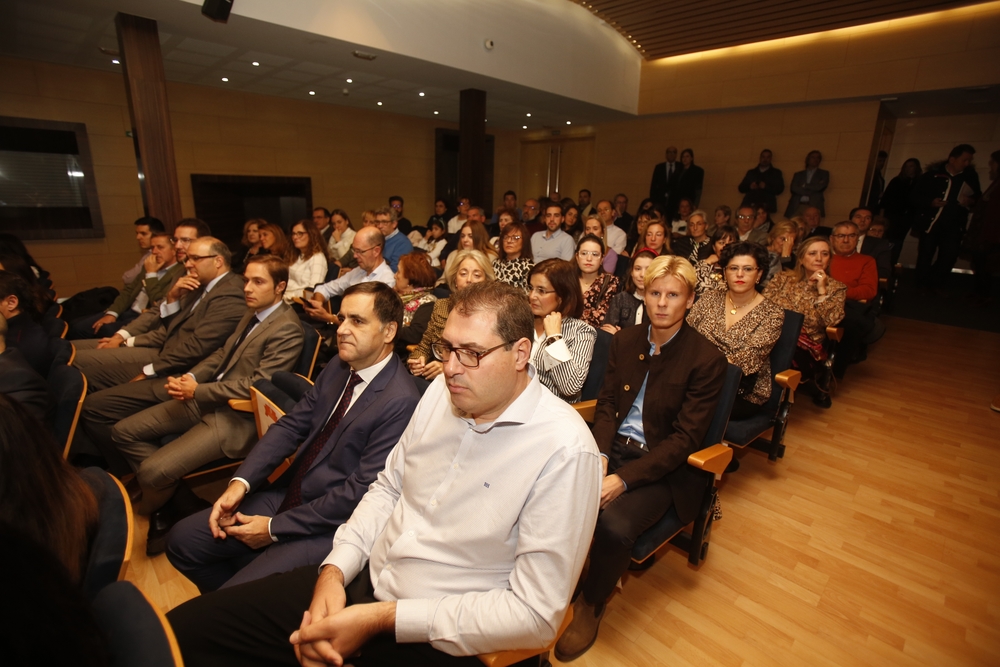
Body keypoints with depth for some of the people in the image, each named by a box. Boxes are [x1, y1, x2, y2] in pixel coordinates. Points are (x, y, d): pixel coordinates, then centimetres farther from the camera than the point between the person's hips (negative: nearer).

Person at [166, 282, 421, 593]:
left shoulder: (400, 402, -24)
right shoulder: (339, 366, 2)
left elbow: (361, 492, -23)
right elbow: (291, 425, 4)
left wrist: (274, 528, -14)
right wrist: (240, 482, -10)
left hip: (327, 528, -7)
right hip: (287, 495, 8)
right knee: (182, 541, 9)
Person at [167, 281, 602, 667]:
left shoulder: (565, 451, -22)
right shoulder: (441, 392, -1)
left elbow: (536, 614, -19)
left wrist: (382, 618, -19)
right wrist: (335, 569, -7)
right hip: (362, 581, 6)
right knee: (186, 627, 0)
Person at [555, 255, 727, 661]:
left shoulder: (707, 359, -8)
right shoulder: (624, 341, 7)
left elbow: (685, 437, -12)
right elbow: (606, 404, 8)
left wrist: (624, 478, -21)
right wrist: (599, 454, -12)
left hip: (662, 467, -4)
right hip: (612, 447, 4)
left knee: (614, 525, -31)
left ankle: (591, 604, 3)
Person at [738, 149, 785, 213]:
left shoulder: (776, 172, 21)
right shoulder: (751, 172, 25)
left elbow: (779, 189, 9)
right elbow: (741, 188, 18)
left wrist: (766, 187, -7)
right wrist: (749, 187, -3)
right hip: (749, 204, 1)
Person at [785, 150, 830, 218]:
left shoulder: (824, 173, 19)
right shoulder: (798, 174, 21)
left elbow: (820, 187, 1)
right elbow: (793, 188, 4)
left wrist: (804, 186, 9)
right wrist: (811, 192, -2)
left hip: (814, 206, -1)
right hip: (797, 206, 1)